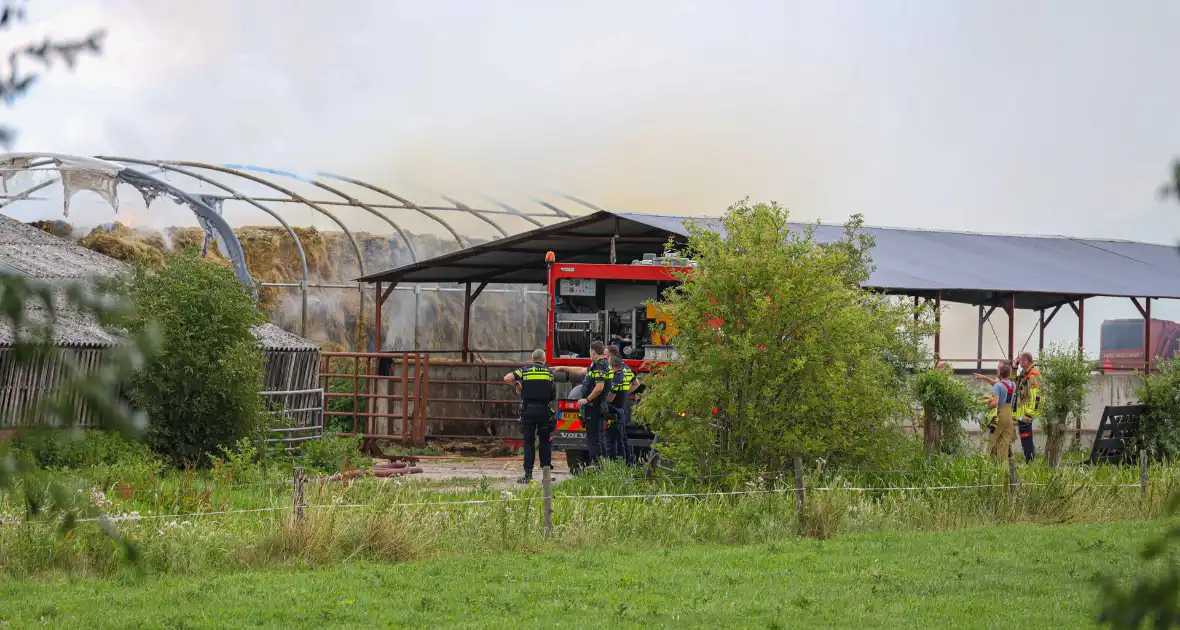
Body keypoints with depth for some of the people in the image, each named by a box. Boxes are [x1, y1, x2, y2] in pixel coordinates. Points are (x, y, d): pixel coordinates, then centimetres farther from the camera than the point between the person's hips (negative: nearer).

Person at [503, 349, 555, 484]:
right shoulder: (549, 372, 5)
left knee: (528, 442, 4)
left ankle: (528, 474, -1)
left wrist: (517, 384, 10)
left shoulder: (525, 370, 3)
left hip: (528, 410, 0)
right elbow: (554, 394, 5)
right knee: (545, 442, 10)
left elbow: (507, 378, -7)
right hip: (545, 411, 0)